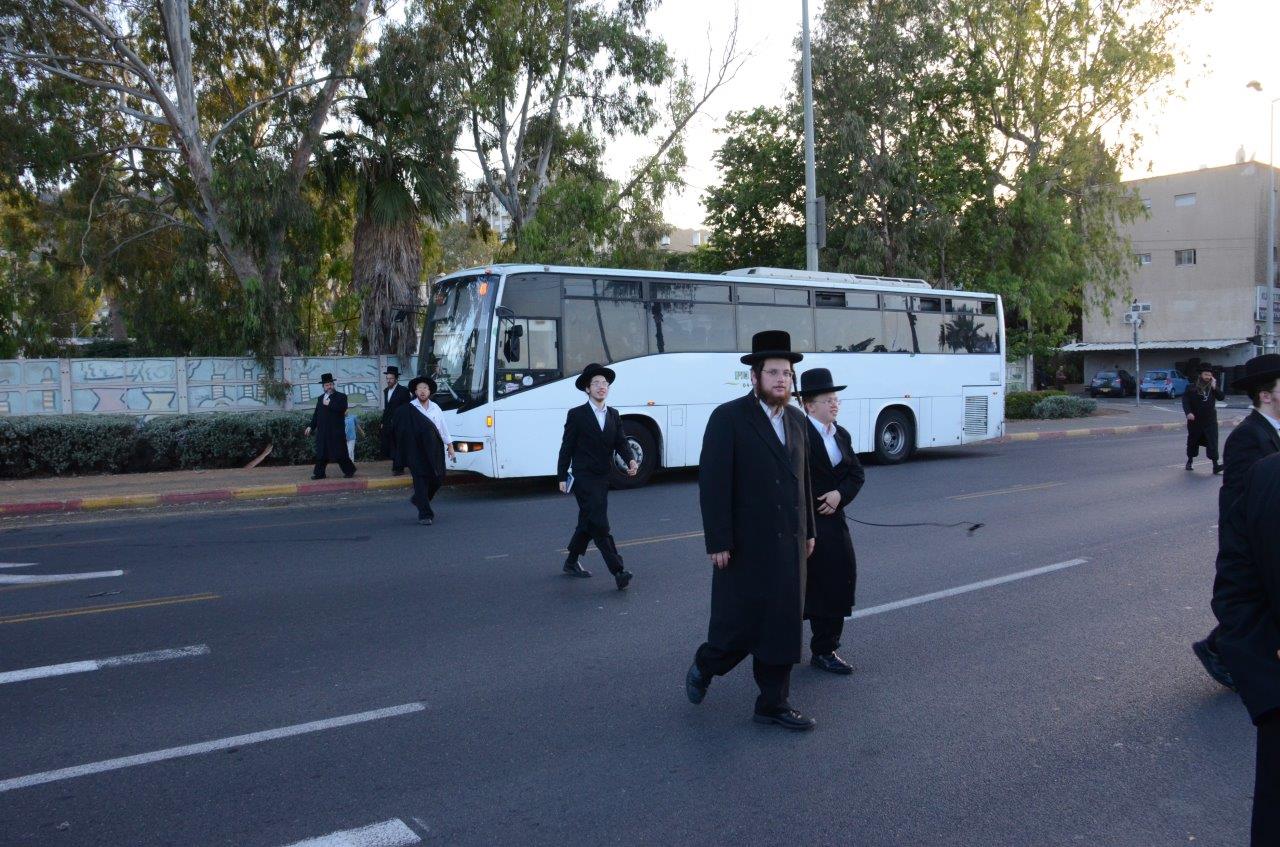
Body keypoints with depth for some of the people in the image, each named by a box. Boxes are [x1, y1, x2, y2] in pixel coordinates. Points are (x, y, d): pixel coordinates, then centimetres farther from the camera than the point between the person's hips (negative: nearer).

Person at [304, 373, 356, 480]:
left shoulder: (341, 396, 0)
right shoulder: (320, 398, 19)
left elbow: (342, 409, -18)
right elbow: (316, 414, 21)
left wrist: (329, 404, -14)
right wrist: (311, 427, 14)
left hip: (336, 430, -5)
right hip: (322, 431, 5)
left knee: (340, 452, -3)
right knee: (321, 453, 6)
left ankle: (349, 470, 9)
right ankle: (319, 473, 10)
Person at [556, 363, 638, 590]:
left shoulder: (613, 415, 11)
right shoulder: (577, 415, -5)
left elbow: (621, 442, 3)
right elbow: (567, 447, -3)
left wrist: (631, 461, -17)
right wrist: (562, 477, -3)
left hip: (602, 478, 6)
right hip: (583, 478, -6)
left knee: (588, 523, 16)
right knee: (599, 525, -12)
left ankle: (571, 563, 33)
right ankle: (618, 572, -15)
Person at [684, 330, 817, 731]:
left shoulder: (797, 420, 9)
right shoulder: (728, 418, -12)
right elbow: (713, 484, -15)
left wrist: (808, 530, 14)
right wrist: (718, 543, -17)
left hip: (789, 544, 6)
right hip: (745, 544, -6)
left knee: (783, 626, 10)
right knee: (740, 624, 1)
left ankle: (773, 703, 21)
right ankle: (704, 667, 30)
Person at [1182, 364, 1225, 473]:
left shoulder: (1213, 387, 4)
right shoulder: (1193, 387, -4)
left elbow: (1222, 397, -4)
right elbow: (1185, 400, -5)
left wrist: (1214, 387, -16)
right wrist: (1188, 412, -18)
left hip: (1210, 420, 1)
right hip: (1195, 420, -1)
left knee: (1213, 442, -8)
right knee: (1193, 440, 11)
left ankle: (1215, 465, -11)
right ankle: (1189, 461, 31)